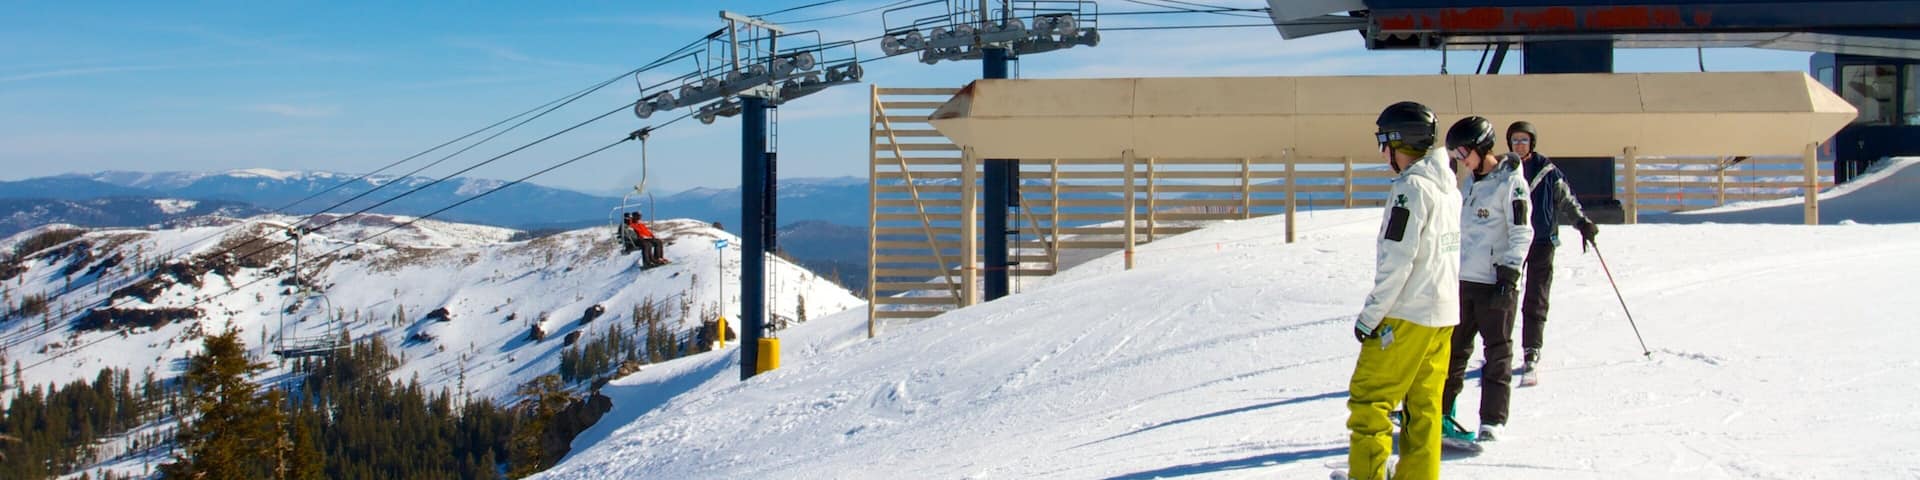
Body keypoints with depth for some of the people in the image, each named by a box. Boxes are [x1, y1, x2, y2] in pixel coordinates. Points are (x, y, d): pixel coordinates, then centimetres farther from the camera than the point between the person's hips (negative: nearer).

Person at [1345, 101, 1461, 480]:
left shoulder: (1411, 187, -15)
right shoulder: (1449, 187, 12)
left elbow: (1397, 261, -19)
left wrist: (1370, 315, -14)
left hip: (1406, 317, -9)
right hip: (1443, 314, 9)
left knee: (1368, 400, -3)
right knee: (1424, 406, 10)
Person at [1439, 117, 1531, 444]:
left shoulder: (1510, 182, -8)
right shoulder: (1471, 184, 16)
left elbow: (1521, 233, -12)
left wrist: (1508, 276, -17)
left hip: (1496, 281, -7)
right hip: (1464, 279, 7)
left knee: (1497, 351, 1)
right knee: (1454, 348, 11)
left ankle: (1492, 420, 5)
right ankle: (1441, 411, 18)